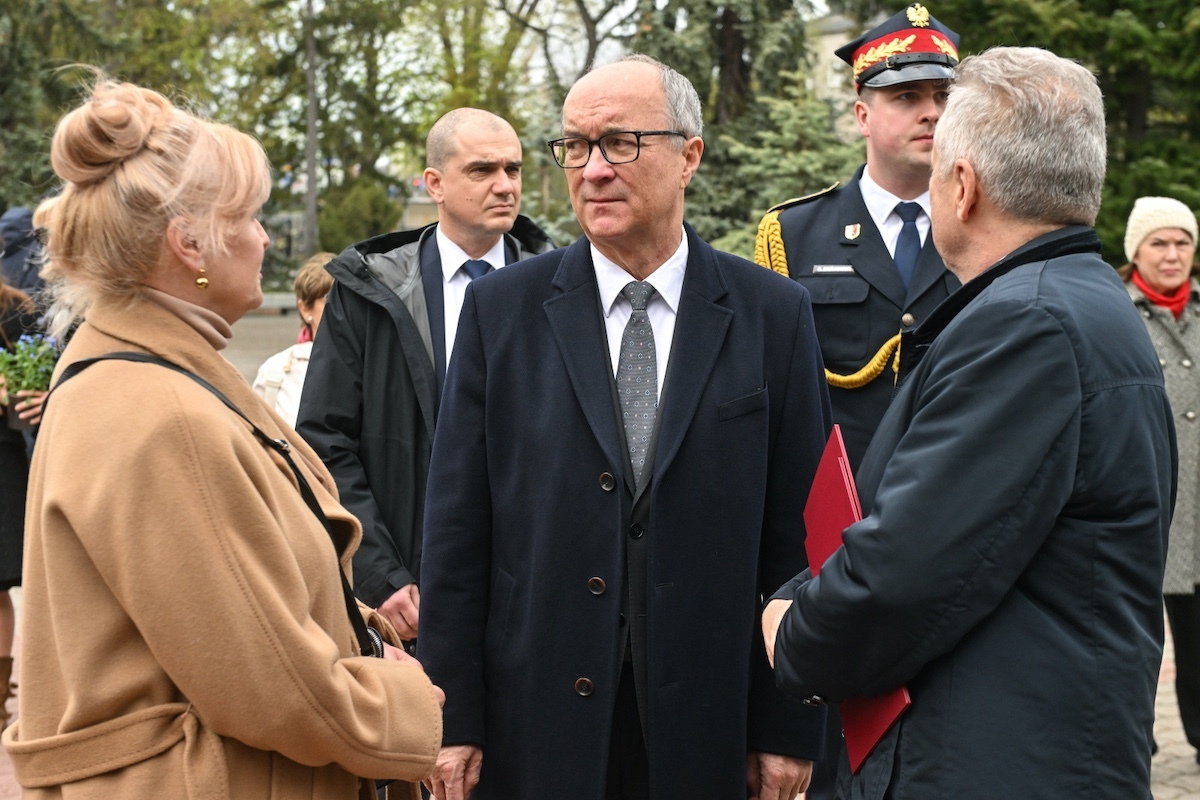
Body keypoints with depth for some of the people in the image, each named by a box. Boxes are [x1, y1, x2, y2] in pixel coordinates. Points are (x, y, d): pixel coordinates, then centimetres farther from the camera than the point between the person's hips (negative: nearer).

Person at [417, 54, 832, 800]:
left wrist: (790, 726, -2)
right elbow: (458, 526, 0)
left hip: (709, 727, 0)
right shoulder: (502, 309, 2)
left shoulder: (775, 313, 0)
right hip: (537, 722, 0)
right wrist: (453, 718, -3)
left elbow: (797, 532, 0)